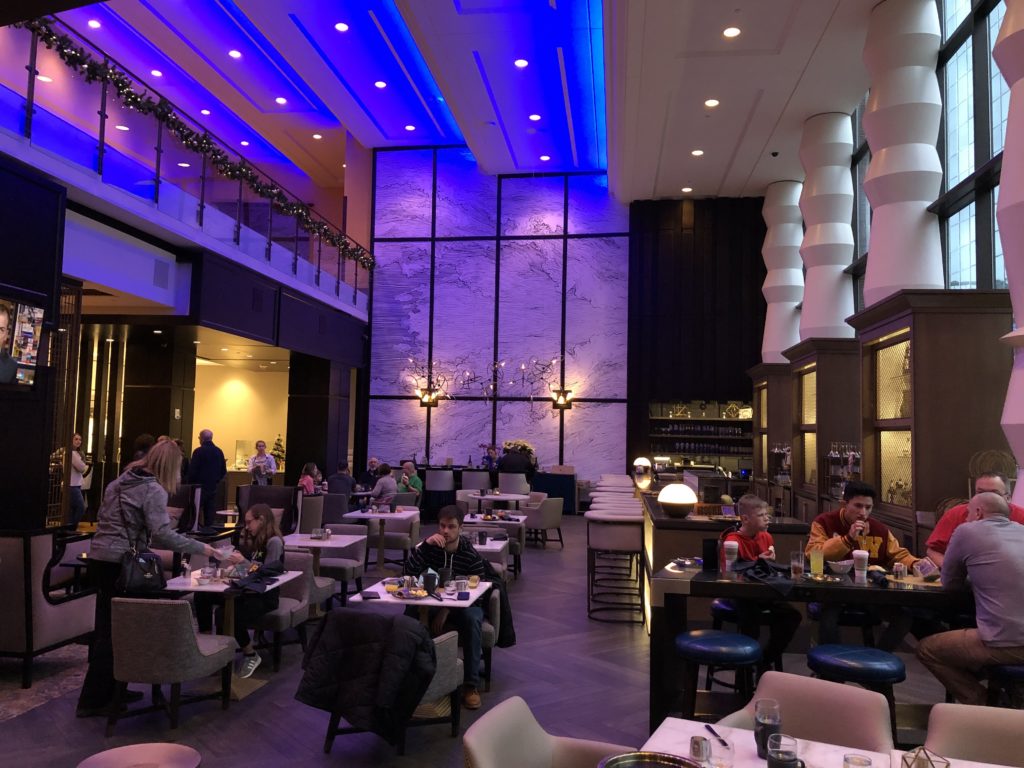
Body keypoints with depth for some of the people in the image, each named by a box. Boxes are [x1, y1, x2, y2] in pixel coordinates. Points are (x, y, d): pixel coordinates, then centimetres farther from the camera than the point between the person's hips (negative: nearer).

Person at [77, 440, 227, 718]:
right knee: (112, 631, 0)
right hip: (120, 564, -8)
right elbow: (162, 534, -21)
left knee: (108, 628, 14)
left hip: (99, 558, 8)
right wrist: (201, 547, -15)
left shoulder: (119, 482, 14)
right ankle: (93, 700, 6)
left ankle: (111, 690, 24)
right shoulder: (153, 490, -12)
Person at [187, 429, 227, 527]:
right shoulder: (219, 452, 4)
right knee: (210, 513, 7)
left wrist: (190, 484, 2)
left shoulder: (198, 451, -11)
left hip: (200, 486, -5)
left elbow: (192, 470, -11)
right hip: (213, 487, 5)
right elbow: (223, 471, 8)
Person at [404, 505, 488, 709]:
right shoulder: (431, 546, -4)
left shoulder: (471, 555, -12)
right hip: (434, 602, 2)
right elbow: (410, 572, -16)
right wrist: (425, 544, -28)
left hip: (464, 605, -2)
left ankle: (471, 684, -29)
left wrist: (447, 610, -22)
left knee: (472, 620, -36)